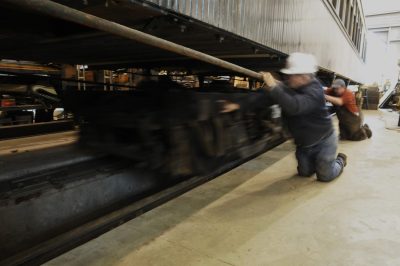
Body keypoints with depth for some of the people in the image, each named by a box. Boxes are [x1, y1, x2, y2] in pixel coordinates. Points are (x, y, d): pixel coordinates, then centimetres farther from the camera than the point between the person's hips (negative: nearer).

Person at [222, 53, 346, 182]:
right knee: (304, 172, 16)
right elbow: (263, 97, -14)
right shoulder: (288, 87, -10)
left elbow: (294, 106, -48)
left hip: (322, 141, -6)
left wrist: (273, 87, -50)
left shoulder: (314, 91, -30)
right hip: (303, 143, 6)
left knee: (325, 176, 7)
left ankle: (340, 160, 38)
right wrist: (239, 105, -23)